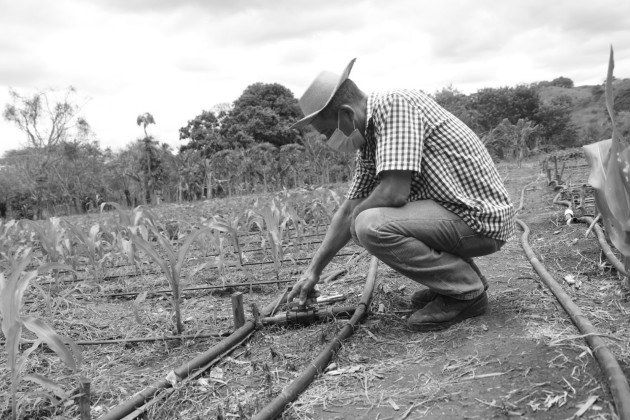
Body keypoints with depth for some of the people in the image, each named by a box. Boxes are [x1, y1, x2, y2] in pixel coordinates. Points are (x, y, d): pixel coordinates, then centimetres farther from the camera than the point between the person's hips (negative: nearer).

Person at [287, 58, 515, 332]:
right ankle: (460, 274, 16)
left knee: (371, 225, -24)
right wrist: (313, 270, 15)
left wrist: (356, 217, -5)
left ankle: (467, 291, -6)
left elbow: (394, 193, -27)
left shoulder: (394, 104, -18)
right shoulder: (368, 143, 10)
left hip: (480, 217, -10)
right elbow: (348, 210, 15)